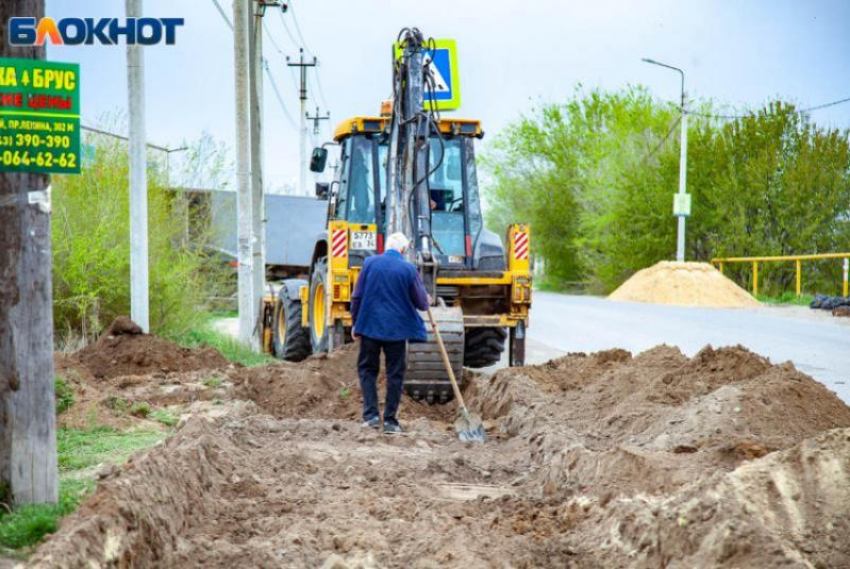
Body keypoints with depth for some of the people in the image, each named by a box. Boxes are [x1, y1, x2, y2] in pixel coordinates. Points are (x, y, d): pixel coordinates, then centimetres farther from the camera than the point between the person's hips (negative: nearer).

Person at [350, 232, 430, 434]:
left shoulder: (369, 263, -3)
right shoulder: (409, 270, -7)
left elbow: (357, 297, 0)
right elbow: (421, 303, 1)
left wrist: (355, 323, 11)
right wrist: (427, 301, 25)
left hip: (370, 326, 1)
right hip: (397, 329, -1)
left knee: (367, 369, 14)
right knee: (395, 373, 8)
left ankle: (371, 414, 2)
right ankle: (390, 420, 8)